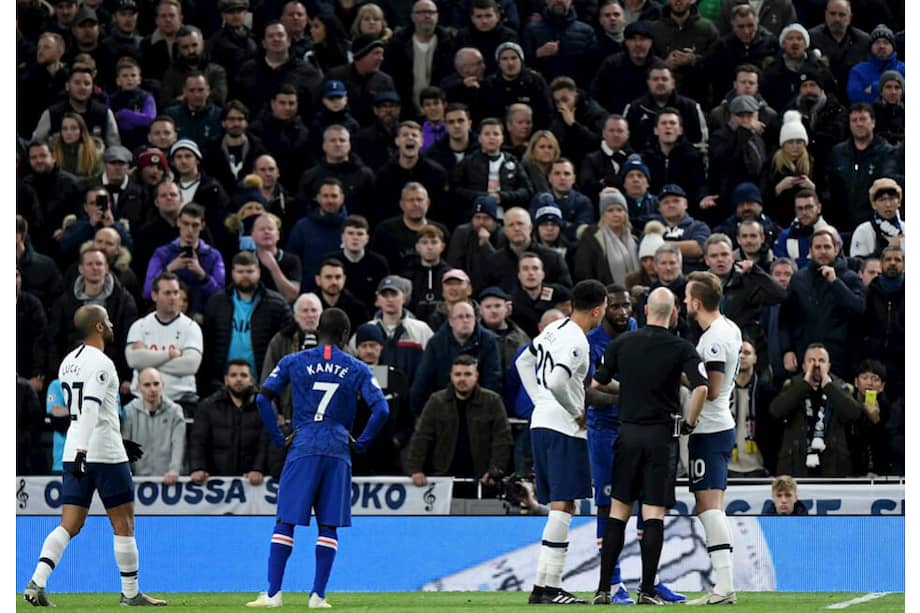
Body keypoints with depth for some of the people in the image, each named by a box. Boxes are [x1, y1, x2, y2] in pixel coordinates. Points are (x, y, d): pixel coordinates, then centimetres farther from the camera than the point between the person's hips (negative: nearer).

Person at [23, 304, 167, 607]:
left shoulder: (68, 363, 15)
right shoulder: (100, 363, -12)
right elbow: (90, 409, -25)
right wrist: (83, 451, -31)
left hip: (76, 454, 8)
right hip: (106, 454, -8)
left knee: (69, 525, 3)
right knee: (124, 525, 4)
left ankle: (37, 582, -13)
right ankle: (131, 594, 10)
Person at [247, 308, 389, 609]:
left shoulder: (293, 362, 7)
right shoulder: (357, 369, 7)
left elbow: (263, 398, -1)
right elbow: (381, 409, -3)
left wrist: (278, 438, 5)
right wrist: (361, 443, 6)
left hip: (303, 446, -1)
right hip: (338, 448, 1)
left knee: (286, 522, 0)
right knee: (329, 525, 6)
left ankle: (273, 593, -7)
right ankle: (318, 595, 2)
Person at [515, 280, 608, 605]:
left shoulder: (554, 329, 12)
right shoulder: (576, 343, -16)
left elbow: (523, 362, 24)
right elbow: (557, 383, -27)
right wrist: (577, 413, -12)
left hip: (541, 422, 9)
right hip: (564, 429, -9)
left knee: (561, 506, 12)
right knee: (562, 505, -8)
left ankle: (548, 586, 10)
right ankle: (546, 585, -12)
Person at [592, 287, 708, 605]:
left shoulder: (622, 343, 3)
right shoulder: (681, 348, -5)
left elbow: (597, 383, 10)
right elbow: (700, 388, -17)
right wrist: (689, 423, -2)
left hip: (628, 433, 2)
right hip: (662, 436, -2)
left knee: (618, 511, 8)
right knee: (654, 513, -1)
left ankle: (603, 589, 4)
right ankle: (647, 590, -4)